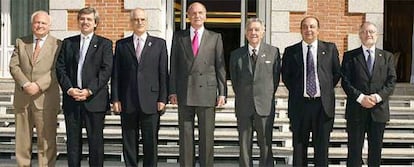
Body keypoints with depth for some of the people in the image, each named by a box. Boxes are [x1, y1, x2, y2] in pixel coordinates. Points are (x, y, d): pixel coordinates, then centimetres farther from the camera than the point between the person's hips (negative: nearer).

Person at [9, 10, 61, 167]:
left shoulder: (57, 44, 2)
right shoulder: (21, 42, 13)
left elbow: (56, 70, -6)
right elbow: (14, 66, 4)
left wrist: (39, 85, -17)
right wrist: (25, 84, -12)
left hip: (45, 99, -3)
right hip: (22, 98, 3)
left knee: (46, 140, 0)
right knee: (22, 139, 10)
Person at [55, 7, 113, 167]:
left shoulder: (105, 44, 4)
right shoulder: (68, 43, 14)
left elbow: (106, 70, -5)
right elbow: (60, 68, 7)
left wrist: (89, 91, -14)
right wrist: (69, 89, -8)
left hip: (95, 99, -3)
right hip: (71, 99, 3)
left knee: (95, 140, 2)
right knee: (73, 140, 7)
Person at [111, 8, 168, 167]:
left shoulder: (159, 43, 6)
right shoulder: (121, 45, 9)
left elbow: (163, 73, 2)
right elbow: (115, 74, 6)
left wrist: (163, 98, -4)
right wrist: (115, 99, -1)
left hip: (151, 101, -1)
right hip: (127, 102, 1)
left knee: (150, 141, 4)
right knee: (129, 142, 7)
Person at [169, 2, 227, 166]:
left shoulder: (215, 37, 7)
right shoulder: (179, 36, 9)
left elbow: (220, 66, 5)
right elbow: (174, 65, 8)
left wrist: (222, 92, -1)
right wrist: (173, 91, 0)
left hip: (207, 92, -1)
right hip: (184, 93, 1)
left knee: (207, 136, 3)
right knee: (185, 136, 5)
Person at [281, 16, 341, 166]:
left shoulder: (330, 48, 5)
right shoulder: (291, 51, 4)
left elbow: (337, 73, 12)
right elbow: (286, 76, 11)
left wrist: (326, 89, 7)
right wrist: (296, 92, 6)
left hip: (323, 104, 0)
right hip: (299, 104, 0)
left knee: (322, 147, 7)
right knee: (299, 146, 7)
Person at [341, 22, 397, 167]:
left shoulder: (387, 56, 10)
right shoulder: (350, 56, 3)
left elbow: (391, 81, 2)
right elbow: (345, 82, -4)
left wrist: (378, 96, -14)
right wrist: (361, 98, -17)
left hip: (379, 110, 2)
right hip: (356, 111, -2)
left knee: (376, 149, 10)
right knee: (354, 149, 3)